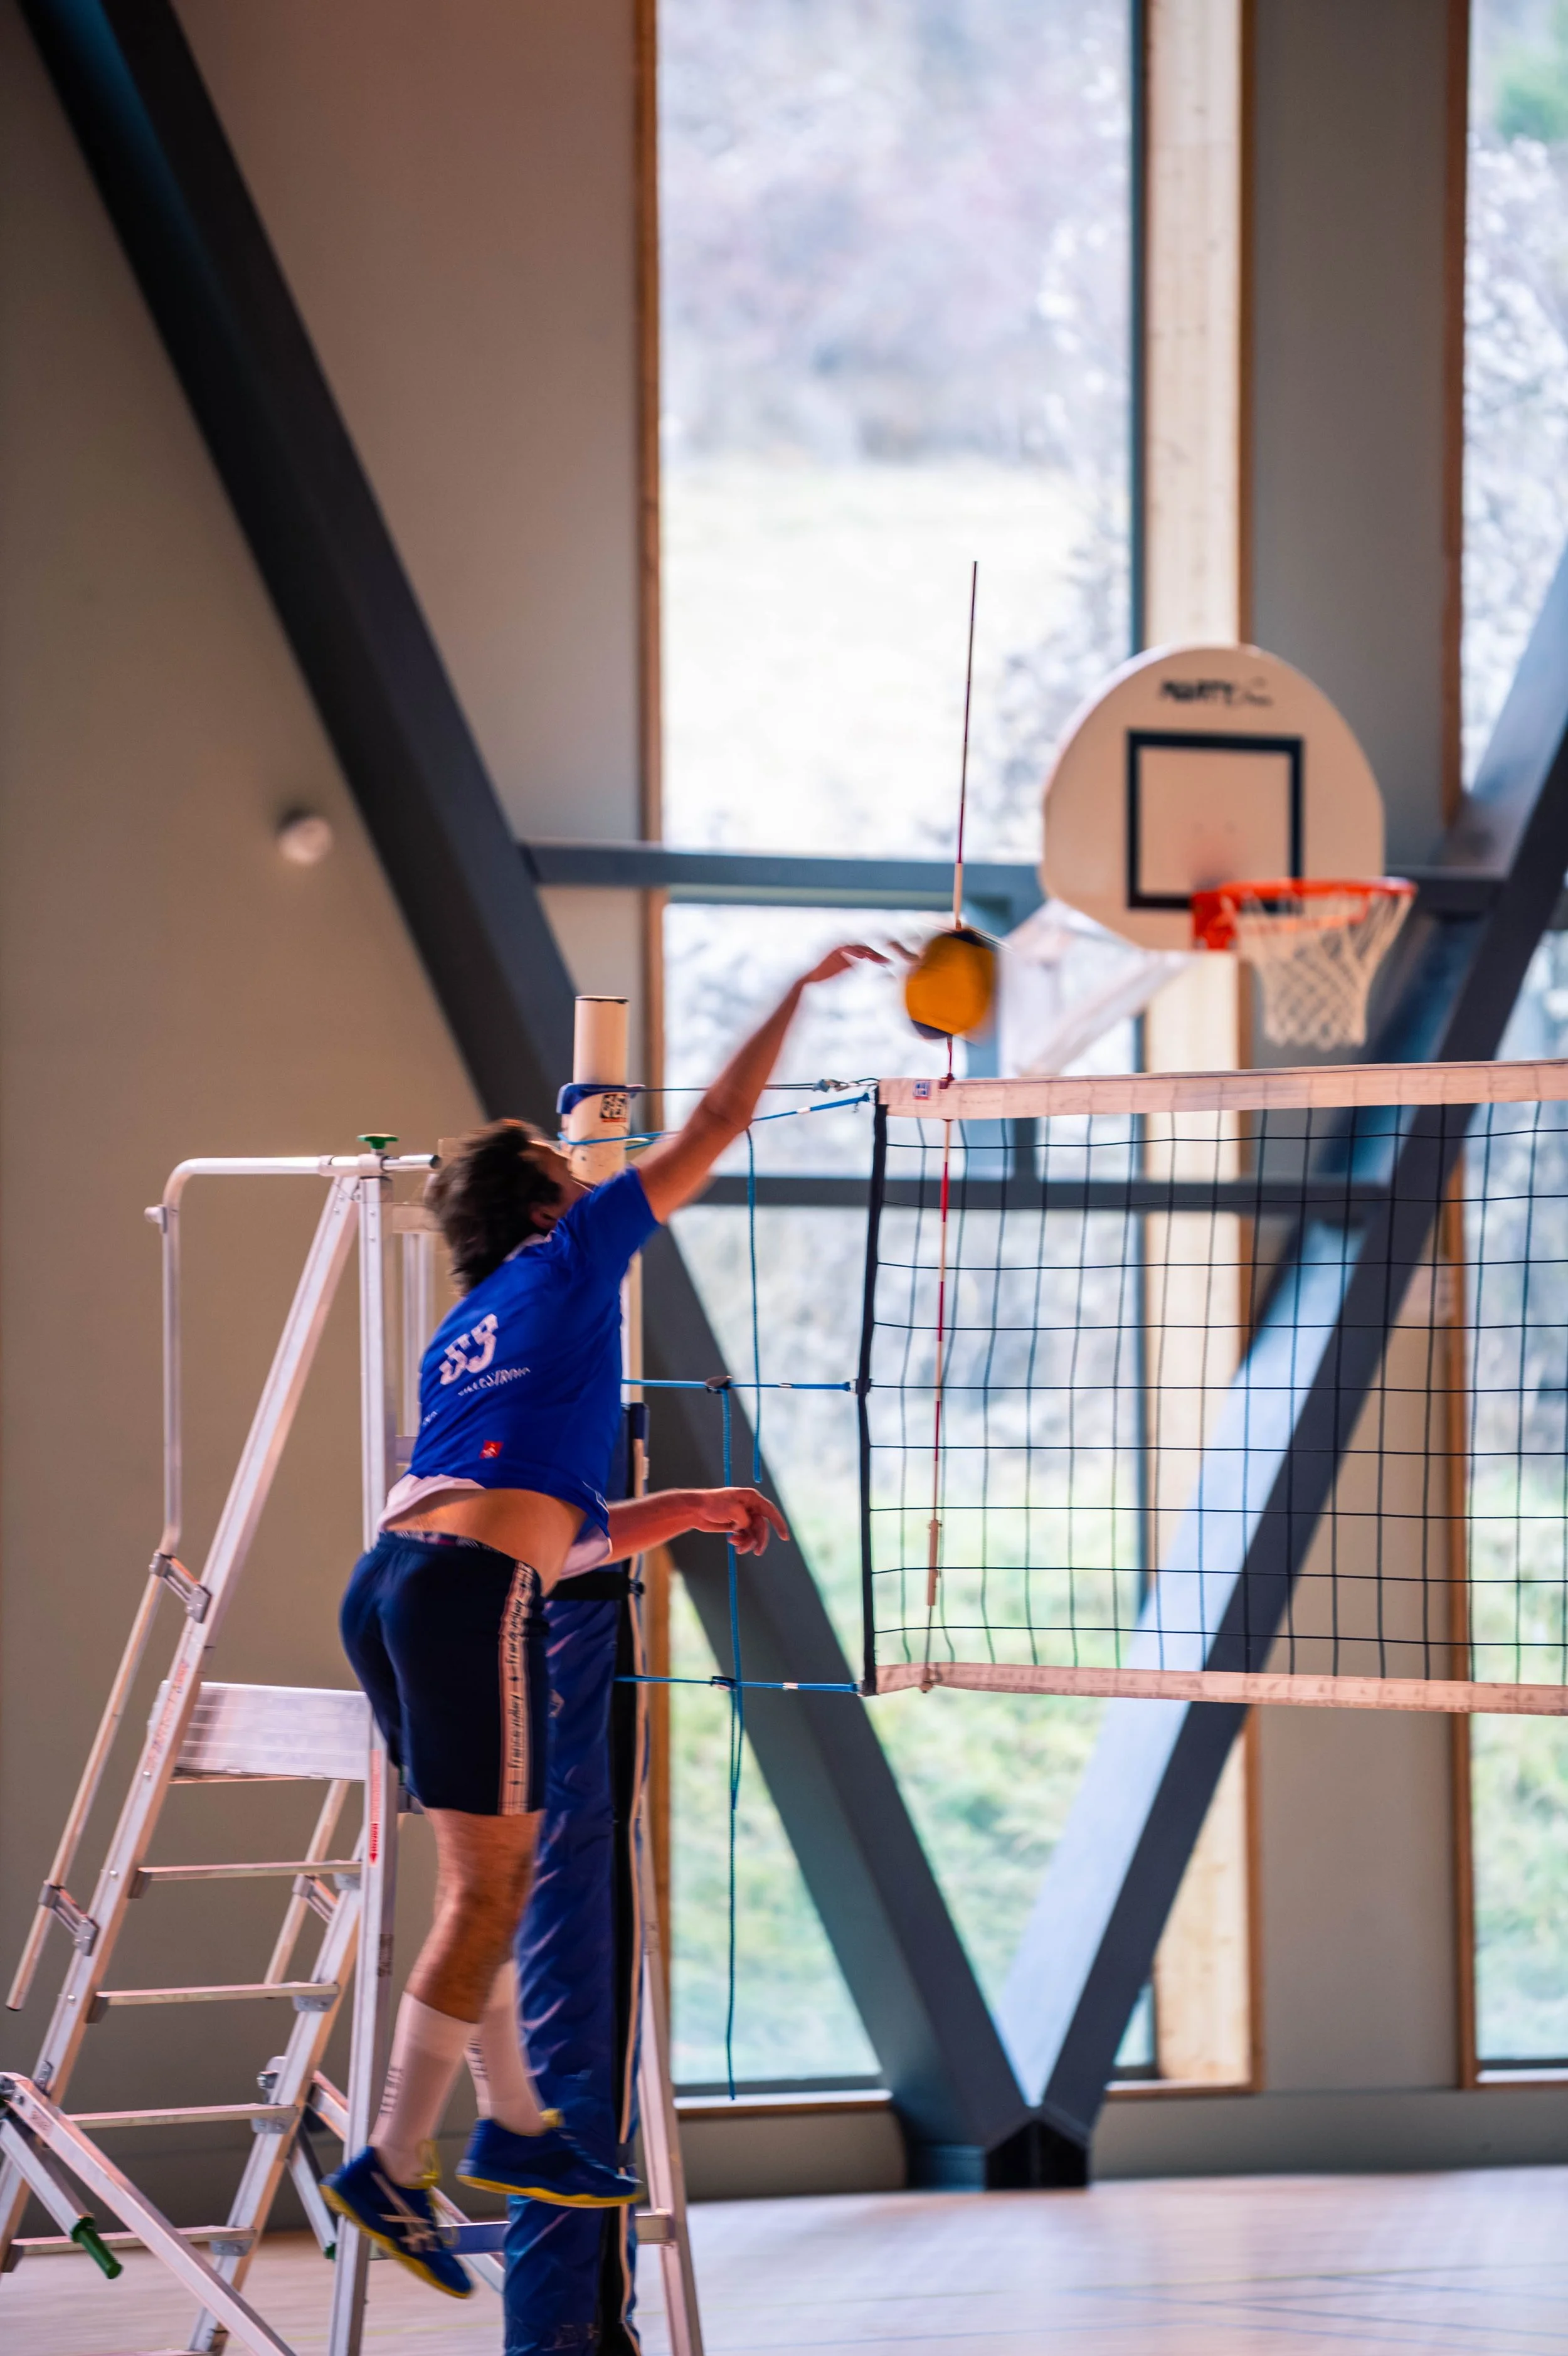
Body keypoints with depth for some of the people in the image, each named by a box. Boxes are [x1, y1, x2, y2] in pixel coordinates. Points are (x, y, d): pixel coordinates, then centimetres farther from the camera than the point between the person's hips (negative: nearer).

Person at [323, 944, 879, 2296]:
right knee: (491, 1889, -5)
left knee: (486, 1871, 19)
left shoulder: (459, 1343, 28)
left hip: (392, 1579, 8)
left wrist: (696, 1508, 33)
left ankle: (514, 2130, 24)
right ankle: (392, 2171, -9)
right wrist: (803, 991, 24)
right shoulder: (572, 1257, 9)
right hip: (476, 1592, -8)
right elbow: (719, 1123, 13)